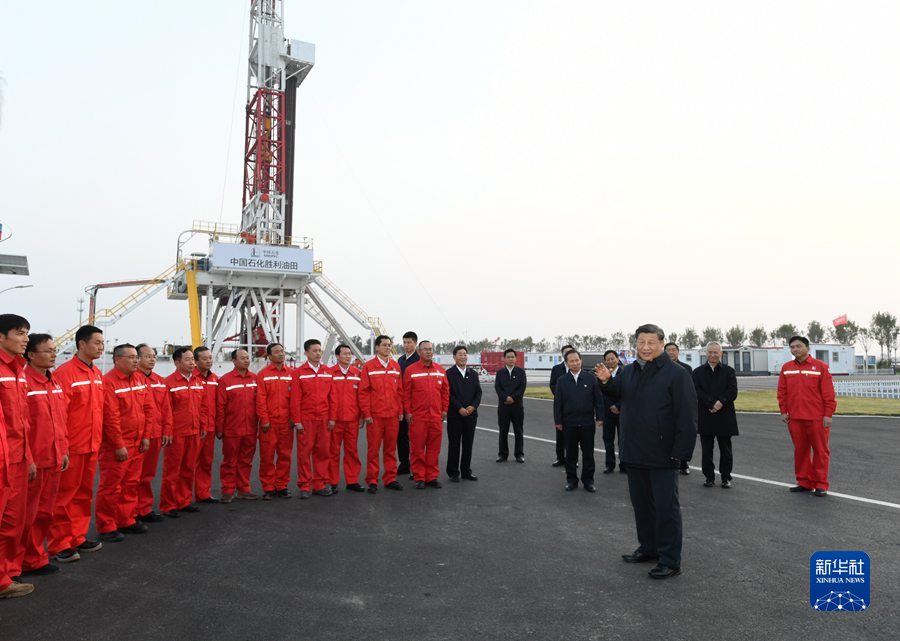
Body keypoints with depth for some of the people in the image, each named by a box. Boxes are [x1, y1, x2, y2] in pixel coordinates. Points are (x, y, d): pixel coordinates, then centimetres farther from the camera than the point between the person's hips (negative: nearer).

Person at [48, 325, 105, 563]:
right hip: (72, 446, -7)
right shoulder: (65, 372, -14)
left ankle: (77, 537, 26)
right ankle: (59, 544, 13)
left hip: (92, 445, 7)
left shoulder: (98, 374, 10)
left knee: (84, 493, 15)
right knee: (65, 495, 3)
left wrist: (99, 439, 14)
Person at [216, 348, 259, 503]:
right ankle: (228, 491, 17)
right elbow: (220, 407, -5)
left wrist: (261, 423, 5)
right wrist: (219, 428, -6)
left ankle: (243, 489, 22)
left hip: (250, 429, 3)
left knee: (246, 460, 11)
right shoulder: (225, 380, -5)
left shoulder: (255, 379, 5)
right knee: (230, 461, 7)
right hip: (231, 430, -3)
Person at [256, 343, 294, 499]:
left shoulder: (291, 373, 7)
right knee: (267, 456, 3)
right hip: (269, 422, -2)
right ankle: (268, 488, 14)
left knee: (285, 455, 7)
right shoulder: (263, 374, 0)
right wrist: (264, 420, -9)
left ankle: (282, 486, 18)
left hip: (286, 422, 2)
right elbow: (260, 399, -4)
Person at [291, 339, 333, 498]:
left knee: (323, 452, 6)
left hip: (324, 419, 3)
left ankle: (319, 484, 18)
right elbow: (295, 399, -3)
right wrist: (297, 421, -7)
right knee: (304, 452, 2)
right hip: (306, 419, -3)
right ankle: (305, 486, 12)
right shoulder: (299, 372, 0)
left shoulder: (328, 371, 8)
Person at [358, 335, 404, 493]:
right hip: (374, 416, -3)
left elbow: (400, 390, 12)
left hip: (392, 415, 4)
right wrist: (366, 413, -8)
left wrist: (400, 411, 8)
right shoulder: (368, 367, -2)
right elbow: (363, 392, -4)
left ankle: (390, 479, 19)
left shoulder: (396, 366, 10)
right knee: (373, 449, 2)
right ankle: (372, 481, 10)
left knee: (391, 449, 10)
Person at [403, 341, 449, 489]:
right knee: (417, 448, 3)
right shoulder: (411, 370, -3)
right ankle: (419, 478, 14)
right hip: (417, 417, -3)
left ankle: (432, 477, 19)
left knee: (434, 448, 8)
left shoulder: (440, 370, 8)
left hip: (436, 416, 3)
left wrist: (444, 409, 8)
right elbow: (406, 393, -3)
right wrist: (407, 411, -6)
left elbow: (445, 391, 12)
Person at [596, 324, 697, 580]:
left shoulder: (676, 373, -12)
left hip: (662, 455, -7)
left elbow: (687, 416, -15)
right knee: (641, 503, 18)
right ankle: (648, 548, 34)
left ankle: (670, 561, 12)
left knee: (666, 506, 2)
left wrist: (680, 451, -19)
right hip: (634, 453, 7)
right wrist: (606, 381, -2)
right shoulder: (629, 371, 8)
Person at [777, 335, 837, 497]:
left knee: (820, 450, 5)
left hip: (817, 418, -3)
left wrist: (828, 414, -8)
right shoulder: (786, 368, 7)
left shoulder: (820, 366, -4)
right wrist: (783, 411, 4)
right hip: (795, 417, 4)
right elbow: (782, 392, 9)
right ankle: (804, 482, 21)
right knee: (800, 450, 10)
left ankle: (820, 484, 14)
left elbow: (828, 393, -5)